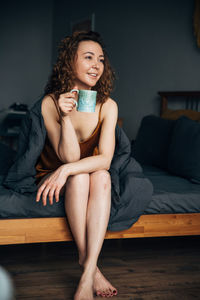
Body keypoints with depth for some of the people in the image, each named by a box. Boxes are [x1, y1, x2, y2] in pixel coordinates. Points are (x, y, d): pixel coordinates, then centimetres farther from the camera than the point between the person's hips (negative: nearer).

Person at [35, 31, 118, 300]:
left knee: (102, 176, -31)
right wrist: (65, 116, -35)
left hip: (92, 178, 2)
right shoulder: (50, 103, -16)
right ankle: (90, 266, -29)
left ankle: (87, 273, -38)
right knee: (79, 177, -33)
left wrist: (67, 170, -34)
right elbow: (69, 156, -21)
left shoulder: (107, 105, -10)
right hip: (51, 176, -2)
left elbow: (105, 159, -19)